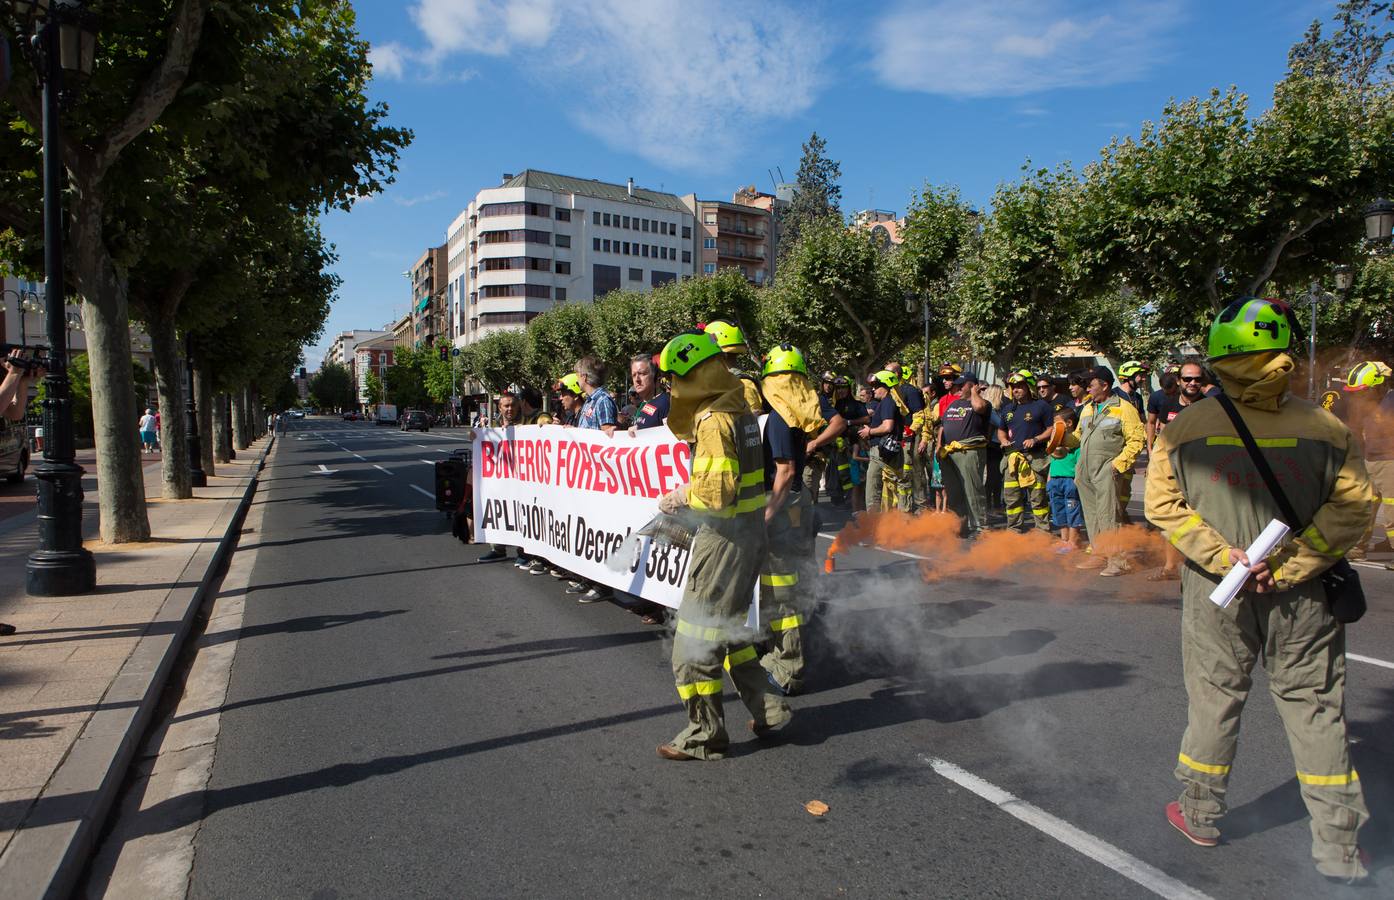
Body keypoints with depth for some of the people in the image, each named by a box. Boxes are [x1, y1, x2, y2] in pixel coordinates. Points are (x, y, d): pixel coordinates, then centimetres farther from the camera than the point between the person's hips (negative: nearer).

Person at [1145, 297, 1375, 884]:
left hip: (1217, 591, 0)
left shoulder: (1186, 427, -11)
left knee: (1214, 699, 15)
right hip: (1301, 596, 0)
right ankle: (1337, 846, 20)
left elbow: (1163, 504, -10)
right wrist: (1288, 567, -8)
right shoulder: (1324, 427, -10)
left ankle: (1200, 815, 30)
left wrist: (1221, 556, -9)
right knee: (1314, 708, 12)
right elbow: (1354, 506, -9)